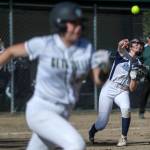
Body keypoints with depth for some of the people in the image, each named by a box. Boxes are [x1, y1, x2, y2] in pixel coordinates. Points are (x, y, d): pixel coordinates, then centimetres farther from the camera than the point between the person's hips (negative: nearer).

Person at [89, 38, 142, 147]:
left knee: (126, 108, -33)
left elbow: (132, 89, 7)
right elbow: (120, 47, -26)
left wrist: (134, 77, -12)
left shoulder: (137, 64, 11)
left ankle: (124, 137, -18)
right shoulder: (123, 54, 2)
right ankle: (91, 132, 29)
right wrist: (122, 44, -49)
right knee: (102, 124, -7)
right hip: (109, 89, -3)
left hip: (123, 91, 3)